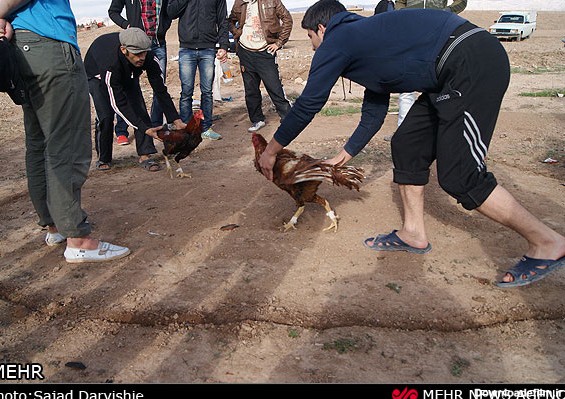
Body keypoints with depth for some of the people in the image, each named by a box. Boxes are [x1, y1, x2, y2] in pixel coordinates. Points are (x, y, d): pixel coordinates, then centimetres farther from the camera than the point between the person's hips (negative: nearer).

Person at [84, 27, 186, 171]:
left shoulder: (148, 56, -34)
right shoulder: (110, 65, -46)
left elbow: (161, 90, -25)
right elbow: (119, 104, -40)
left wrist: (176, 120, -31)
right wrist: (145, 129, -45)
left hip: (128, 74, 4)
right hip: (98, 76, -4)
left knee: (139, 109, -15)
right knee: (105, 116, -19)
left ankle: (145, 156, -11)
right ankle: (103, 159, 2)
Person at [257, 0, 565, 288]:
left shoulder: (336, 42, -1)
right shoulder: (364, 39, 26)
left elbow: (307, 106, 3)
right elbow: (373, 114, 31)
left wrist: (271, 150, 14)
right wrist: (344, 156, 39)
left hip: (472, 65, -10)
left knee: (460, 176, -7)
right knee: (407, 146, 14)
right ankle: (413, 233, 24)